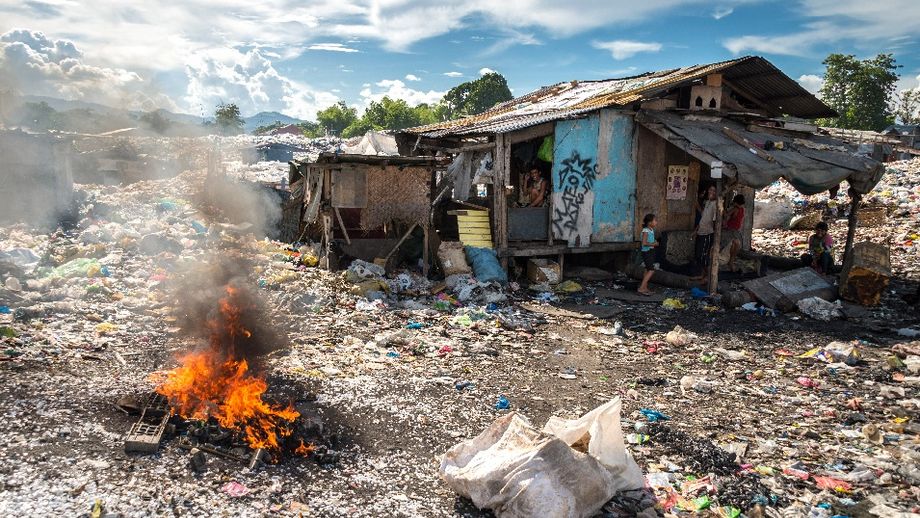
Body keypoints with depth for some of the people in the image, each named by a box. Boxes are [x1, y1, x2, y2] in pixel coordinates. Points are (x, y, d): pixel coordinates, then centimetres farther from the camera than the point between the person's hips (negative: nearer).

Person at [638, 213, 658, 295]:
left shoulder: (651, 230, 9)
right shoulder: (645, 231, -19)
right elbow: (644, 243, -27)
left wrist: (654, 243, 2)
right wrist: (653, 244, -17)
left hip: (651, 251, 10)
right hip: (646, 252, -10)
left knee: (648, 270, 14)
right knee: (651, 270, -13)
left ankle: (645, 287, 21)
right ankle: (641, 288, -13)